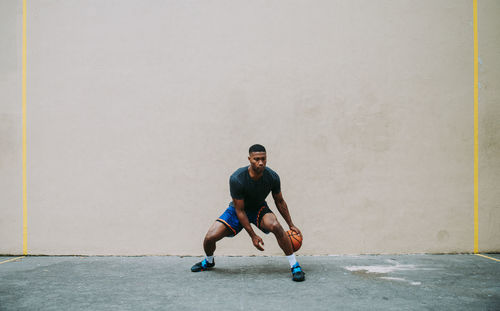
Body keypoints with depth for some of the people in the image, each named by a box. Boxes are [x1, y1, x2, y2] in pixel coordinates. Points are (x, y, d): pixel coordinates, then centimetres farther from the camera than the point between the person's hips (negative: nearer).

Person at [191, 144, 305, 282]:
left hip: (259, 209, 1)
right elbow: (239, 210, -23)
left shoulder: (272, 177, -22)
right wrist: (253, 236, -23)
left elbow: (280, 202, -2)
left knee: (275, 226, -33)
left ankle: (295, 267, -18)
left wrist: (291, 225, 1)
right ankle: (208, 262, 22)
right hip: (237, 210, -1)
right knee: (210, 237, -16)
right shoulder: (236, 179, -30)